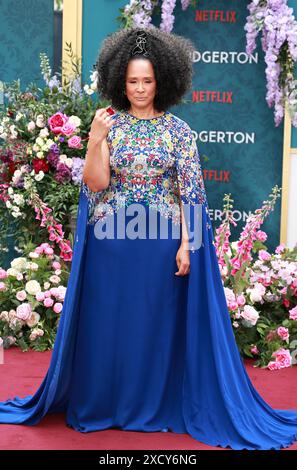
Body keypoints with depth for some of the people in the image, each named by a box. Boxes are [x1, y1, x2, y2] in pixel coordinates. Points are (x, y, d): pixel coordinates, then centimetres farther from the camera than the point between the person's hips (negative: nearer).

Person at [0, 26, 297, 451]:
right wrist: (95, 141, -17)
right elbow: (95, 185, -3)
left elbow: (190, 192, -1)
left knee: (158, 323, 8)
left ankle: (158, 406, 23)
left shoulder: (178, 130, 1)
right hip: (111, 241, 1)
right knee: (108, 323, 8)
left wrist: (187, 244, -8)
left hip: (161, 241, -1)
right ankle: (104, 404, 24)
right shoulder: (108, 125, 3)